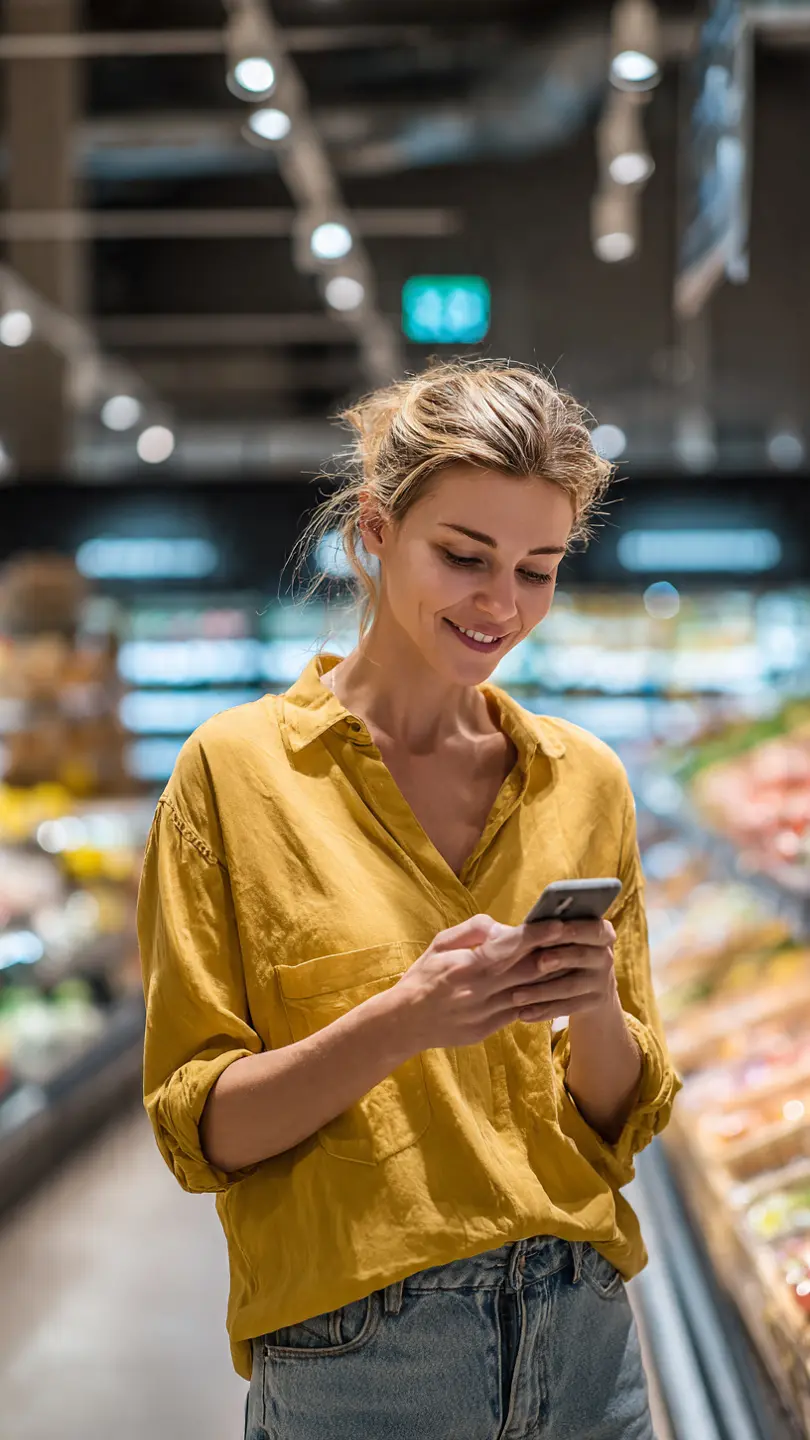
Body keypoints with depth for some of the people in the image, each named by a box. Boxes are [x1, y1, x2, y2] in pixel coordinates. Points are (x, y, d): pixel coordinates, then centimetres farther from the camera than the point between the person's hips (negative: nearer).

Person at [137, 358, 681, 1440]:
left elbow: (627, 1122, 6)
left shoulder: (586, 780, 3)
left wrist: (594, 1011, -14)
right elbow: (199, 1128, -9)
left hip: (585, 1346, 3)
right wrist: (398, 1022, -23)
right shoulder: (239, 769, -7)